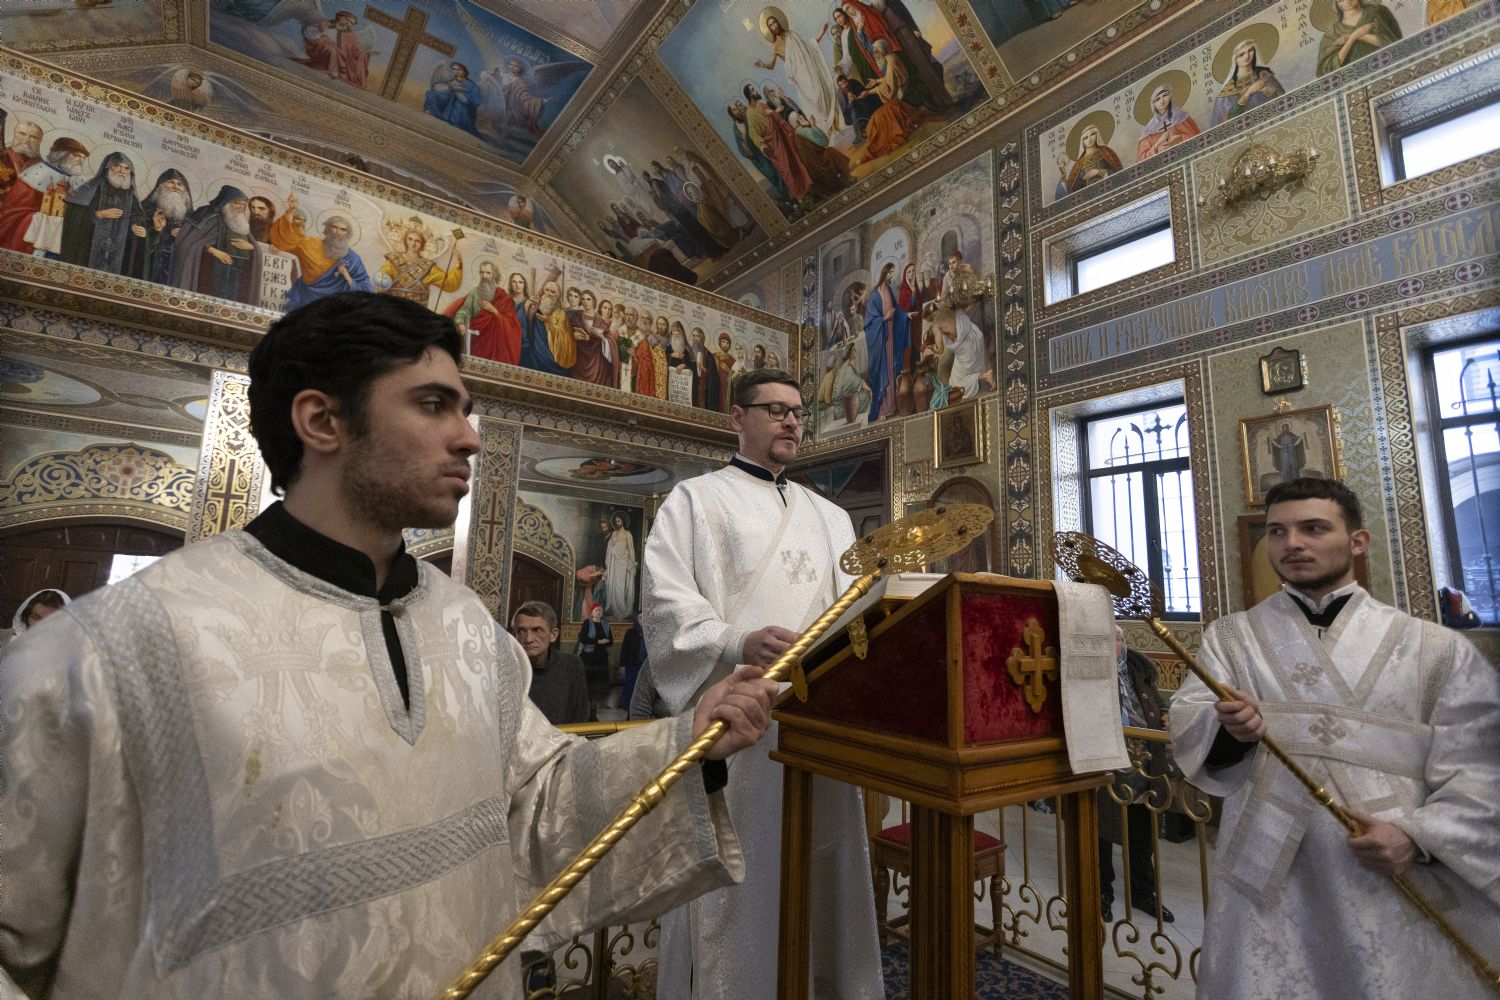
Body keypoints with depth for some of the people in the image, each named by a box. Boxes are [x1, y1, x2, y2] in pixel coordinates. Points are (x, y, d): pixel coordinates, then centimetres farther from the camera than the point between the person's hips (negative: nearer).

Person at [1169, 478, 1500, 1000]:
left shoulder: (1438, 649, 4)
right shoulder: (1229, 637, 3)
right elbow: (1188, 735, -7)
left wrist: (1419, 836, -14)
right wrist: (1229, 730, -28)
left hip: (1403, 886, 1)